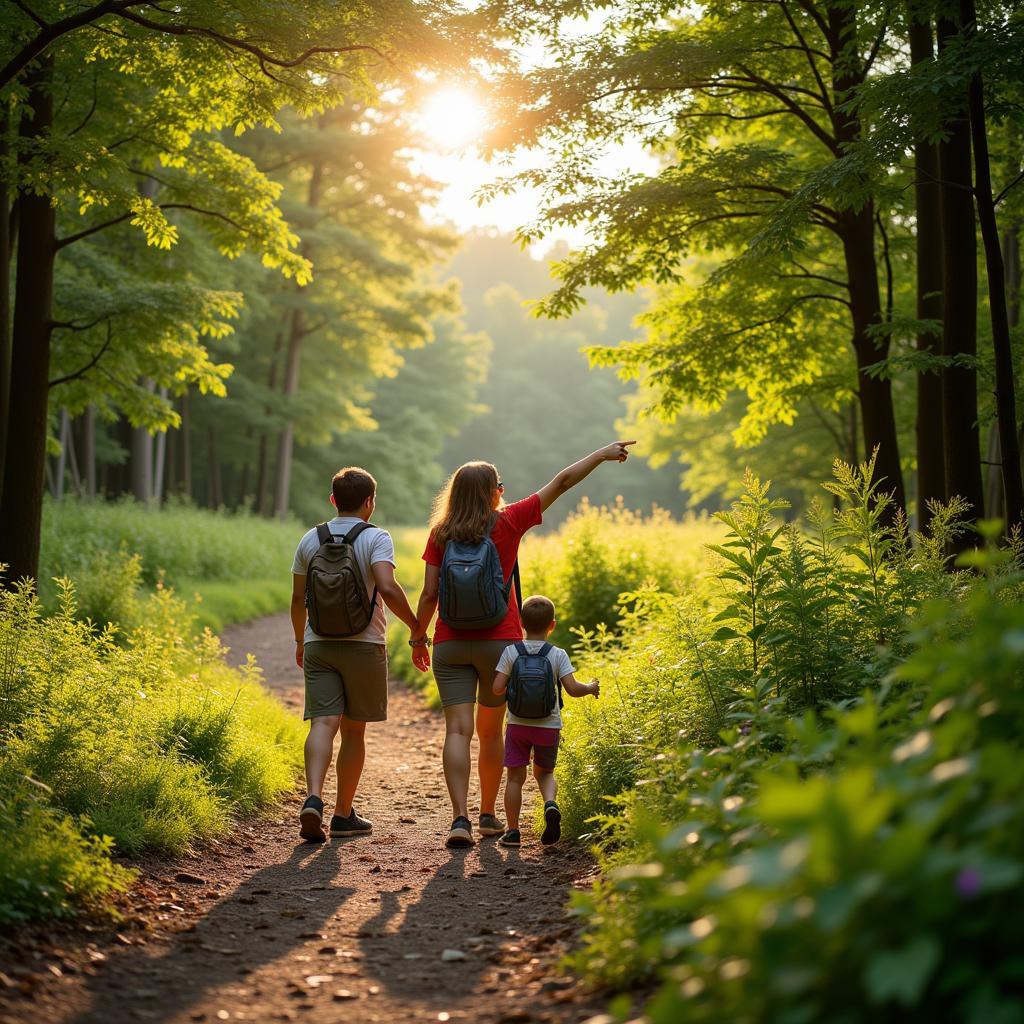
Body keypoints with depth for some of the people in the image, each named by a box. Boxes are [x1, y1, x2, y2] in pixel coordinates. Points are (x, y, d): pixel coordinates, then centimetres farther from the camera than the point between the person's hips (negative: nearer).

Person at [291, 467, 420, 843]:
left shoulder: (311, 539, 7)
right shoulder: (376, 538, -6)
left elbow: (298, 598, 10)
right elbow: (387, 588, -21)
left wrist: (300, 640, 24)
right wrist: (415, 626, -10)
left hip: (318, 644, 3)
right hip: (363, 644, -3)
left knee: (323, 722, -5)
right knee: (353, 729, 8)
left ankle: (313, 798, -27)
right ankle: (344, 815, 16)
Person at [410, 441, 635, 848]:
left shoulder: (441, 533, -1)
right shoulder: (508, 522, -4)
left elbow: (429, 593, -2)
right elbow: (560, 483, 2)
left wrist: (418, 638, 11)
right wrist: (602, 454, 11)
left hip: (450, 644, 0)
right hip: (500, 641, 0)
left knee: (458, 729, -4)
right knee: (491, 729, 13)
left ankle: (460, 818, -17)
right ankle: (488, 815, 24)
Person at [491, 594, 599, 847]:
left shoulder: (511, 652, -6)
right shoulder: (558, 655, -6)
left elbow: (497, 688, -9)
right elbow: (572, 689, -14)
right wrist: (590, 687, 7)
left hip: (518, 724, -1)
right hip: (549, 726, 1)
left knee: (515, 777, 7)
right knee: (544, 772, 20)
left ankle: (512, 831, 8)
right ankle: (550, 803, -10)